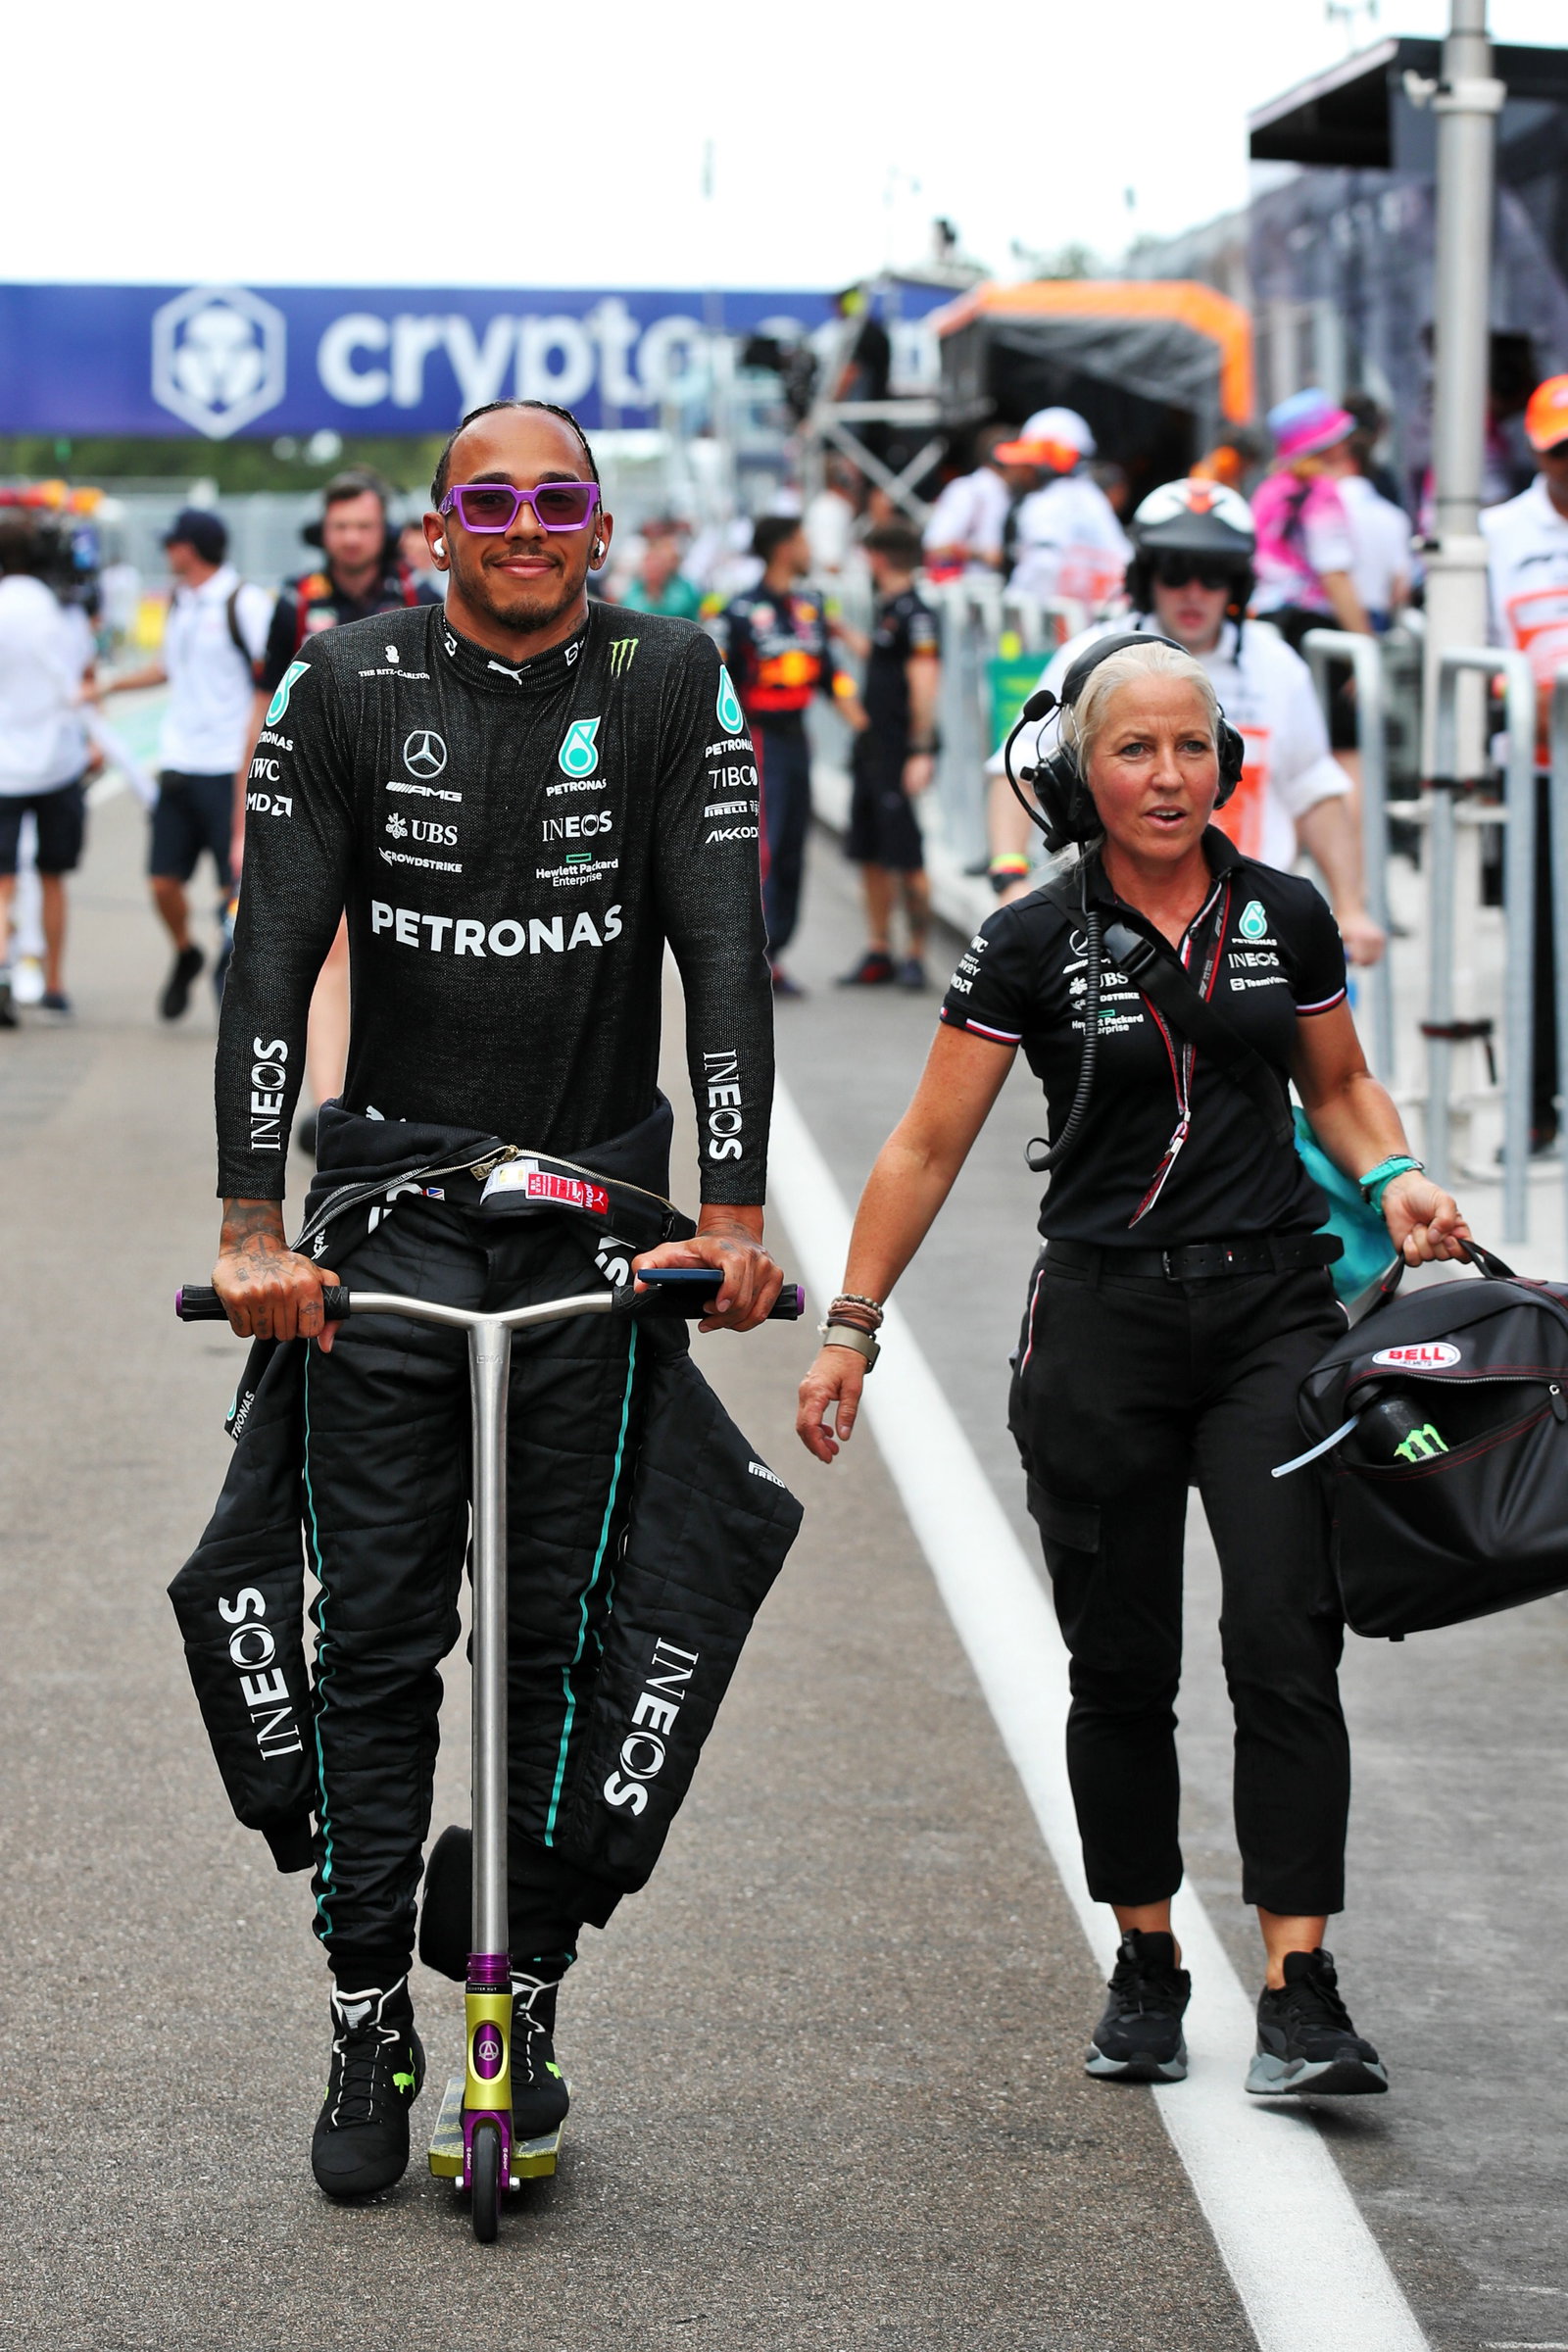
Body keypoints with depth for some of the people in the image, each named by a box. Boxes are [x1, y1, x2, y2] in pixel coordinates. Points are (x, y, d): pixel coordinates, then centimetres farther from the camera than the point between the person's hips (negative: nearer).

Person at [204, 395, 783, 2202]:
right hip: (391, 1201, 0)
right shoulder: (350, 689, -4)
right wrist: (252, 1231, -16)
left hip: (597, 1209, 0)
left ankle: (529, 2001, 12)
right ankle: (368, 2024, 6)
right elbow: (272, 959, -8)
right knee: (377, 1626, -2)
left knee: (566, 1623, 2)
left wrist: (731, 1215, -16)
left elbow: (723, 952, -7)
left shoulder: (667, 683, -2)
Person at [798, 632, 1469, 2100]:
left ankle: (1299, 1993, -11)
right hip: (1103, 1321, -1)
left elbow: (1337, 1085, 20)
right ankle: (1145, 1968, 23)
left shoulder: (1287, 918, 5)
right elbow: (928, 1146, 1)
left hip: (1274, 1312, 1)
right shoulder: (1033, 944, -3)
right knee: (1122, 1667, 6)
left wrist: (1394, 1178, -1)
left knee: (1286, 1645, -11)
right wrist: (850, 1328, -2)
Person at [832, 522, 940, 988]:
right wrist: (841, 631, 40)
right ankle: (879, 953, 19)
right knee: (871, 856, 12)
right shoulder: (887, 609, 14)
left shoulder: (914, 614, -14)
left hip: (901, 752, -10)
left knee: (905, 857, -5)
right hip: (872, 747, 10)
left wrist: (920, 752, -23)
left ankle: (916, 956, 1)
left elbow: (924, 683, -20)